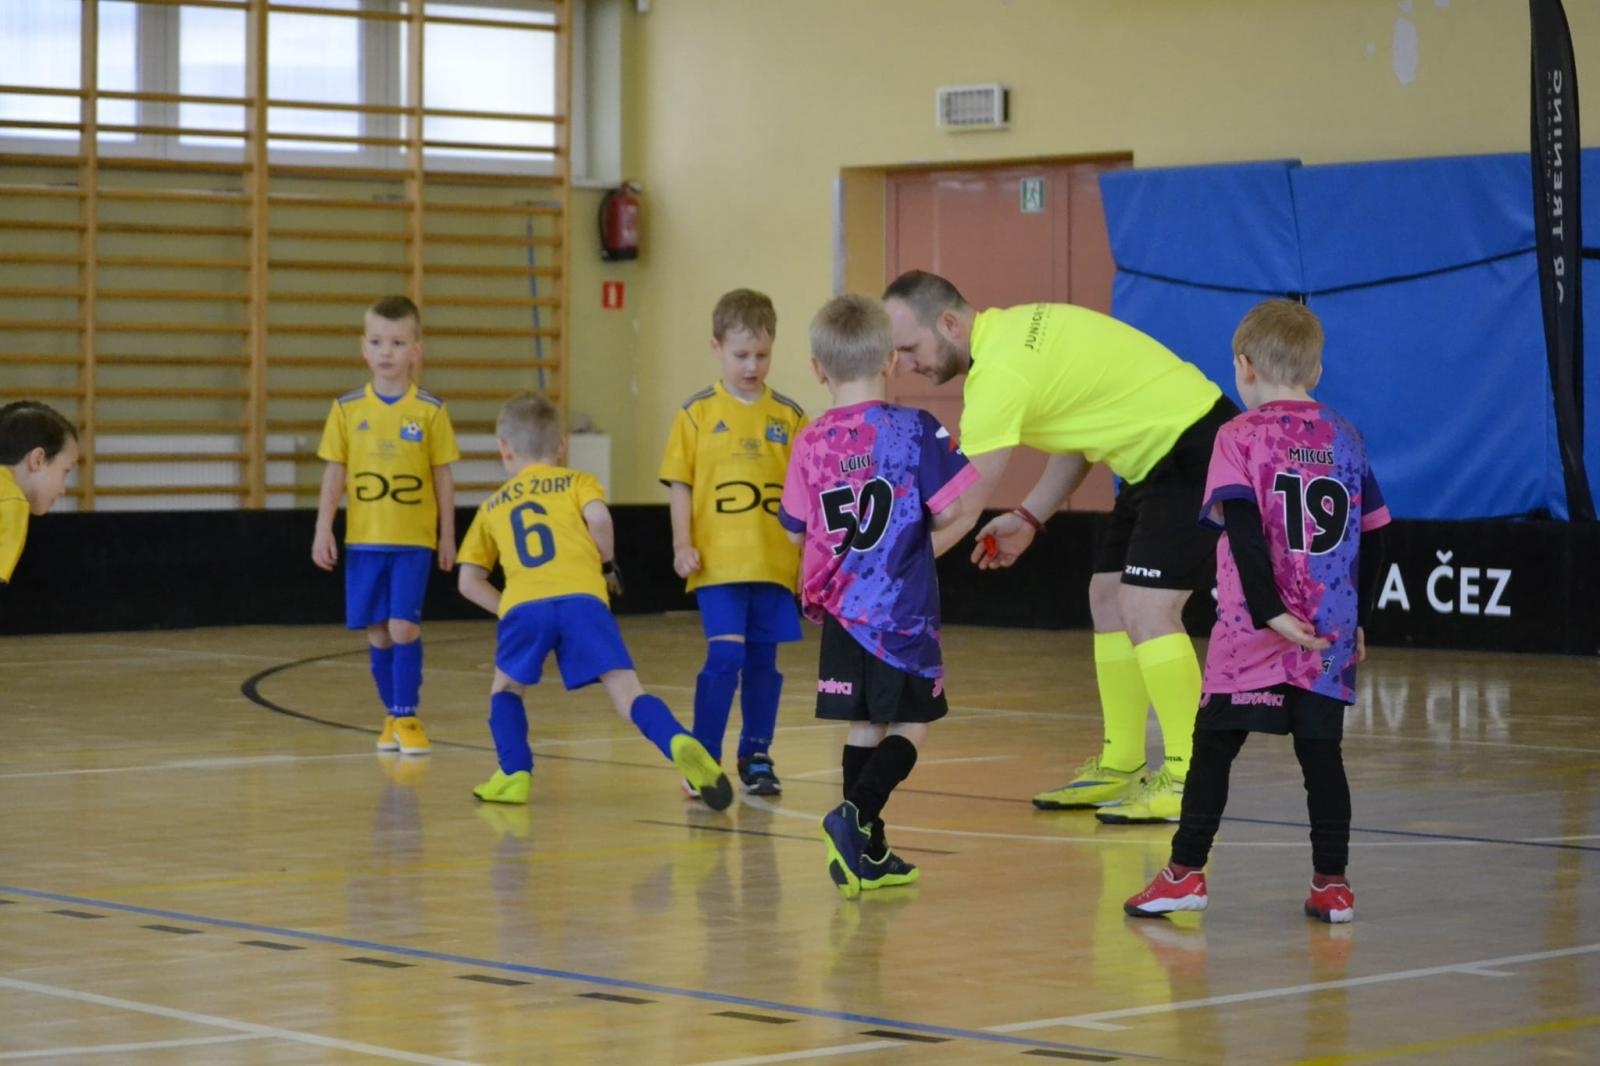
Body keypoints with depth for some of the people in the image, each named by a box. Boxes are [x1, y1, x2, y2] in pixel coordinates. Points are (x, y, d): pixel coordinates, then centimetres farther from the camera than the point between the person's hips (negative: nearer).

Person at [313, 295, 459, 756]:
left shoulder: (430, 411, -3)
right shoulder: (347, 409, 1)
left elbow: (442, 476, 2)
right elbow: (334, 474, 4)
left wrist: (447, 535, 3)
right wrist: (323, 530, -1)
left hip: (413, 541, -2)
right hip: (363, 540, 2)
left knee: (404, 627, -10)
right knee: (377, 632, 7)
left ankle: (407, 718, 1)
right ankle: (392, 716, 20)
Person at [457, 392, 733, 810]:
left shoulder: (492, 506, 31)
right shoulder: (577, 481, 26)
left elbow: (468, 580, 23)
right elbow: (598, 518, 3)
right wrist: (608, 566, 18)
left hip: (522, 605, 1)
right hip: (581, 598, -1)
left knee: (506, 689, 25)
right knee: (625, 690, -7)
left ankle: (514, 775, 12)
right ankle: (677, 743, -31)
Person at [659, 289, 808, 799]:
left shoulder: (789, 416, 4)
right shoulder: (698, 414, -1)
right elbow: (680, 483, 0)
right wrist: (682, 545, -7)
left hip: (774, 563, 3)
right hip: (718, 562, -3)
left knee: (763, 662, 10)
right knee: (725, 656, -10)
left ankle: (756, 757, 23)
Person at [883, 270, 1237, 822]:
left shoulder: (1000, 373, -24)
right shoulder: (1012, 328, 5)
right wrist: (1028, 517, 9)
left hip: (1196, 449, -11)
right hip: (1159, 455, 11)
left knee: (1146, 607, -17)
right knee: (1107, 596, 10)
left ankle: (1186, 778, -14)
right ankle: (1119, 768, 15)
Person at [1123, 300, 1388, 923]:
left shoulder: (1240, 437, -4)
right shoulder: (1345, 439, 8)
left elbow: (1244, 528, -17)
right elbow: (1374, 534, 9)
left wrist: (1269, 612, -18)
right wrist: (1357, 620, 16)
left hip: (1253, 637, -4)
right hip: (1330, 637, 4)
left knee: (1213, 746, 4)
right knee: (1321, 753, 8)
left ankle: (1186, 872, 4)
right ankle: (1332, 884, 8)